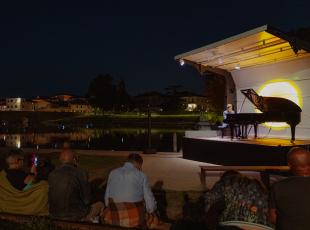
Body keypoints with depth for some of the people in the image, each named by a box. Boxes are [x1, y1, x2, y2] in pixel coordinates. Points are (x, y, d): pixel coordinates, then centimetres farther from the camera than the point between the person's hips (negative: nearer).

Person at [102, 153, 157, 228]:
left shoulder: (113, 173, 6)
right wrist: (152, 213, 22)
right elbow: (148, 197, 4)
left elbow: (107, 196, 11)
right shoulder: (141, 175, -2)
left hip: (114, 217, 2)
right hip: (135, 218, -2)